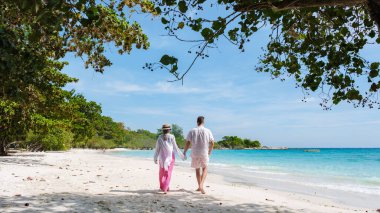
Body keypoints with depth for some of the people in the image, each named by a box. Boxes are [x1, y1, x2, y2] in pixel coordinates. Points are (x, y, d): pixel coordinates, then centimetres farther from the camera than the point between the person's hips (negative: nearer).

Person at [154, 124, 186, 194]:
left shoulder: (160, 137, -3)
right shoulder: (171, 137, -8)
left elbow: (157, 149, -2)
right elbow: (176, 148, -6)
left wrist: (155, 158, 9)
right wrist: (182, 156, 3)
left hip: (162, 157, 2)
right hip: (170, 157, -2)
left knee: (162, 172, 19)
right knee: (168, 174, 1)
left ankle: (162, 186, 29)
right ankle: (165, 188, -10)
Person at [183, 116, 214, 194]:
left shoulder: (192, 131, -3)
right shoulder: (207, 131, -4)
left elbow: (187, 143, -5)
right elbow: (212, 143, -1)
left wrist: (184, 152, 6)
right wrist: (210, 151, 16)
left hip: (195, 153, 1)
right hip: (204, 153, -1)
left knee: (197, 169, 19)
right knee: (204, 169, 15)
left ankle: (200, 186, 28)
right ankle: (201, 185, -5)